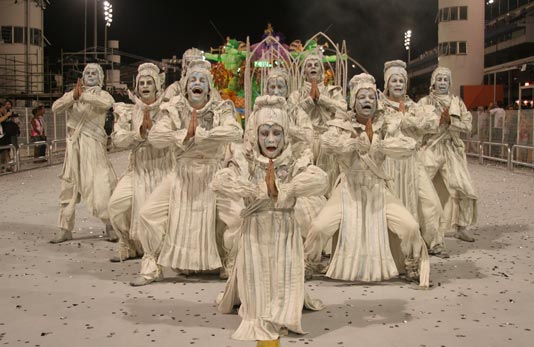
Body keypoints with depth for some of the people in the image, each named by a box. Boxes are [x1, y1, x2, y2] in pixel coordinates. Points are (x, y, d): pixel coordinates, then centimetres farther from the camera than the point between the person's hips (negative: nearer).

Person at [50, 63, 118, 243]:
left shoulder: (102, 94, 6)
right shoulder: (71, 94, 15)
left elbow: (107, 103, -19)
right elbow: (55, 107, -4)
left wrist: (83, 95, -24)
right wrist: (74, 96, -20)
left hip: (93, 147, -3)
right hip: (74, 146, 3)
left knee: (100, 185, -11)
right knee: (69, 187, 6)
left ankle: (110, 225, 1)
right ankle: (65, 229, 15)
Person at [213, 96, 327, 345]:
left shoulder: (295, 165, -6)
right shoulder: (247, 164, -5)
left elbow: (320, 180, -27)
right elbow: (218, 182, -22)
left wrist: (280, 190, -29)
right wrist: (261, 190, -24)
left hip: (285, 237, 0)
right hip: (255, 237, 0)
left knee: (283, 285, 0)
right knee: (258, 289, 0)